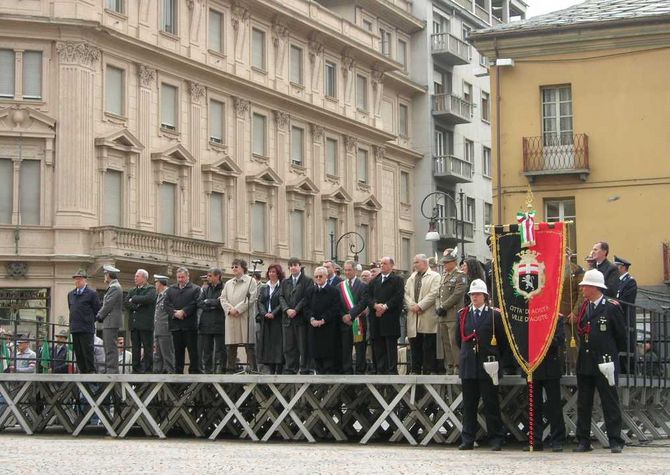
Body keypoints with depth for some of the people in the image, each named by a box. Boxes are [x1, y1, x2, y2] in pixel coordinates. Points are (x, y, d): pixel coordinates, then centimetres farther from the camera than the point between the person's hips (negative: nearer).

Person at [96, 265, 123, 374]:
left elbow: (108, 305, -17)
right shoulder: (112, 287, 19)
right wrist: (99, 314, 9)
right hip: (108, 323, 10)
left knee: (111, 348, -11)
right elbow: (105, 304, 22)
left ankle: (112, 370, -12)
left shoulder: (115, 288, -14)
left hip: (111, 323, -10)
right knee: (108, 348, 12)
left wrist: (99, 316, -5)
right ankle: (108, 369, 15)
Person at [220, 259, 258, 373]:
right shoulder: (228, 283, 21)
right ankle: (230, 369, 9)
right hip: (231, 318, 5)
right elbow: (223, 298, 13)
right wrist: (230, 309, -6)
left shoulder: (250, 281, 4)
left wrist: (238, 309, -12)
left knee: (249, 346, -6)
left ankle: (252, 368, -5)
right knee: (230, 346, 4)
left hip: (245, 317, -5)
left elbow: (251, 299, -6)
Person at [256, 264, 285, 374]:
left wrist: (273, 314, -15)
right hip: (266, 320, 4)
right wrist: (265, 313, -8)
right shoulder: (263, 287, 15)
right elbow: (260, 302, 8)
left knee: (278, 344, -6)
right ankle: (269, 370, 2)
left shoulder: (282, 287, 0)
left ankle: (279, 371, -5)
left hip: (277, 320, -4)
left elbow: (282, 303, -7)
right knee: (267, 344, 1)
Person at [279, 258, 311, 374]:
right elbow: (281, 297, 10)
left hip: (301, 318, -5)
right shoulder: (285, 282, 17)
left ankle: (304, 370, 1)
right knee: (288, 347, 5)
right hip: (287, 319, 5)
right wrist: (287, 309, -7)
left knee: (303, 346, -2)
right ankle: (290, 370, 9)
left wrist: (296, 310, -14)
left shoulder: (307, 281, 0)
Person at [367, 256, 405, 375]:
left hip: (390, 318, -5)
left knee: (391, 346, -5)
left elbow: (398, 296, -8)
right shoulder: (374, 281, 19)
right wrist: (375, 305, -9)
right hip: (376, 318, 5)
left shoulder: (397, 280, 4)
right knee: (378, 347, 4)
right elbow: (369, 296, 11)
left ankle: (392, 370, -4)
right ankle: (381, 370, 7)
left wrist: (385, 306, -14)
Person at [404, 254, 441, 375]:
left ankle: (428, 370, -1)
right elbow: (406, 294, 13)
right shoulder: (411, 278, 21)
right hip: (413, 316, 5)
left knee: (429, 346, -4)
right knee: (415, 345, 5)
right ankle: (415, 370, 10)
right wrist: (412, 306, -5)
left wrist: (420, 306, -14)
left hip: (428, 317, -5)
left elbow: (433, 294, -10)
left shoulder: (434, 276, 1)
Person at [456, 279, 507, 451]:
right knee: (469, 404, 5)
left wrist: (493, 356, 8)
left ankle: (496, 439, 5)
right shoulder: (463, 314, 11)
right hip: (468, 365, 3)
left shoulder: (494, 315, 0)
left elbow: (502, 340, 4)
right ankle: (467, 439, 10)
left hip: (488, 366, -3)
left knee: (491, 403, -1)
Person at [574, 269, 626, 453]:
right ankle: (583, 441, 13)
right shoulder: (584, 308, 11)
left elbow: (621, 335, -1)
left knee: (610, 403, -1)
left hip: (604, 363, -6)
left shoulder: (612, 307, -7)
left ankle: (615, 441, 3)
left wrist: (611, 353, 8)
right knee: (583, 404, 8)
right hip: (585, 363, 6)